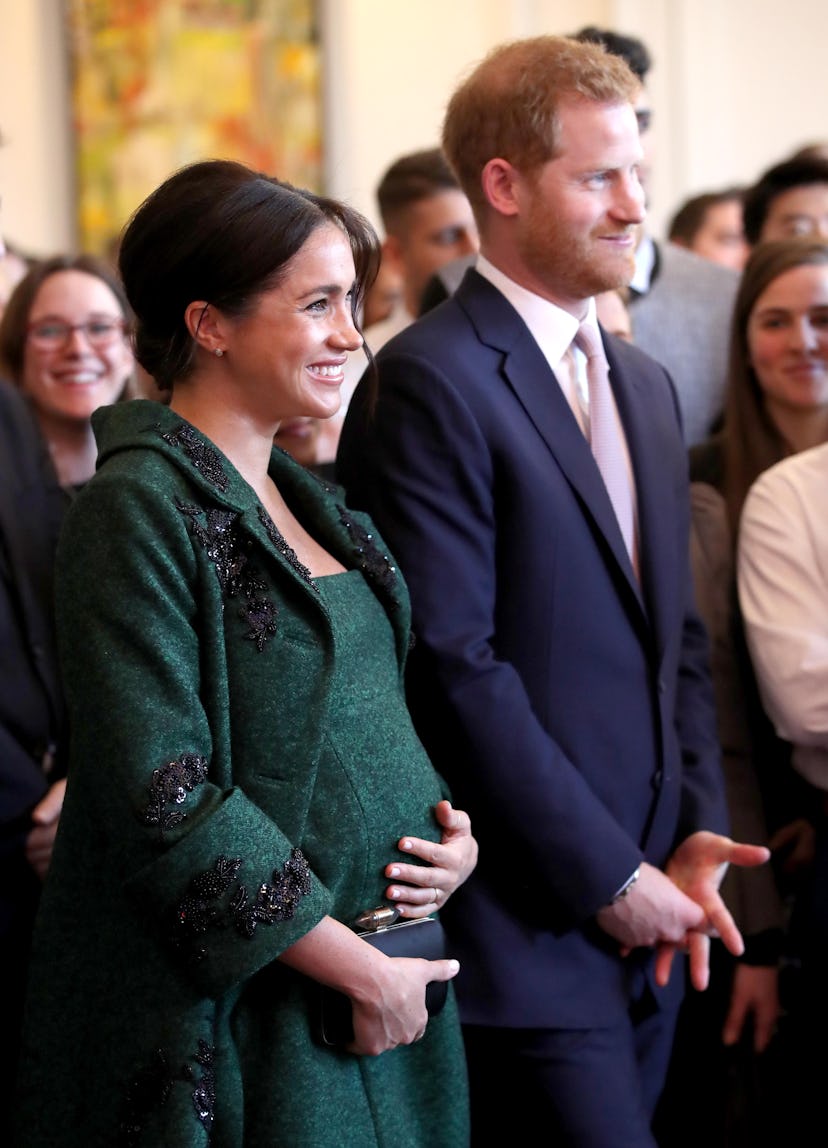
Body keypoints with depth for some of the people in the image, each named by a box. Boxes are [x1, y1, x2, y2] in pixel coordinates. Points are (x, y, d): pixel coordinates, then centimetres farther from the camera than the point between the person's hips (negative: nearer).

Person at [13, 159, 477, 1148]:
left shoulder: (306, 501, 12)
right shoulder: (140, 509, -14)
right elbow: (163, 797, -20)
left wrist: (452, 827, -2)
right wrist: (360, 970, -16)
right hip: (236, 1020, -8)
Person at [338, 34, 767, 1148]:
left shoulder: (647, 385, 15)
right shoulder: (430, 384, -12)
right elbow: (455, 665, -17)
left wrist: (697, 835, 4)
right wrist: (606, 877, -13)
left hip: (643, 928, 8)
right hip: (526, 931, -7)